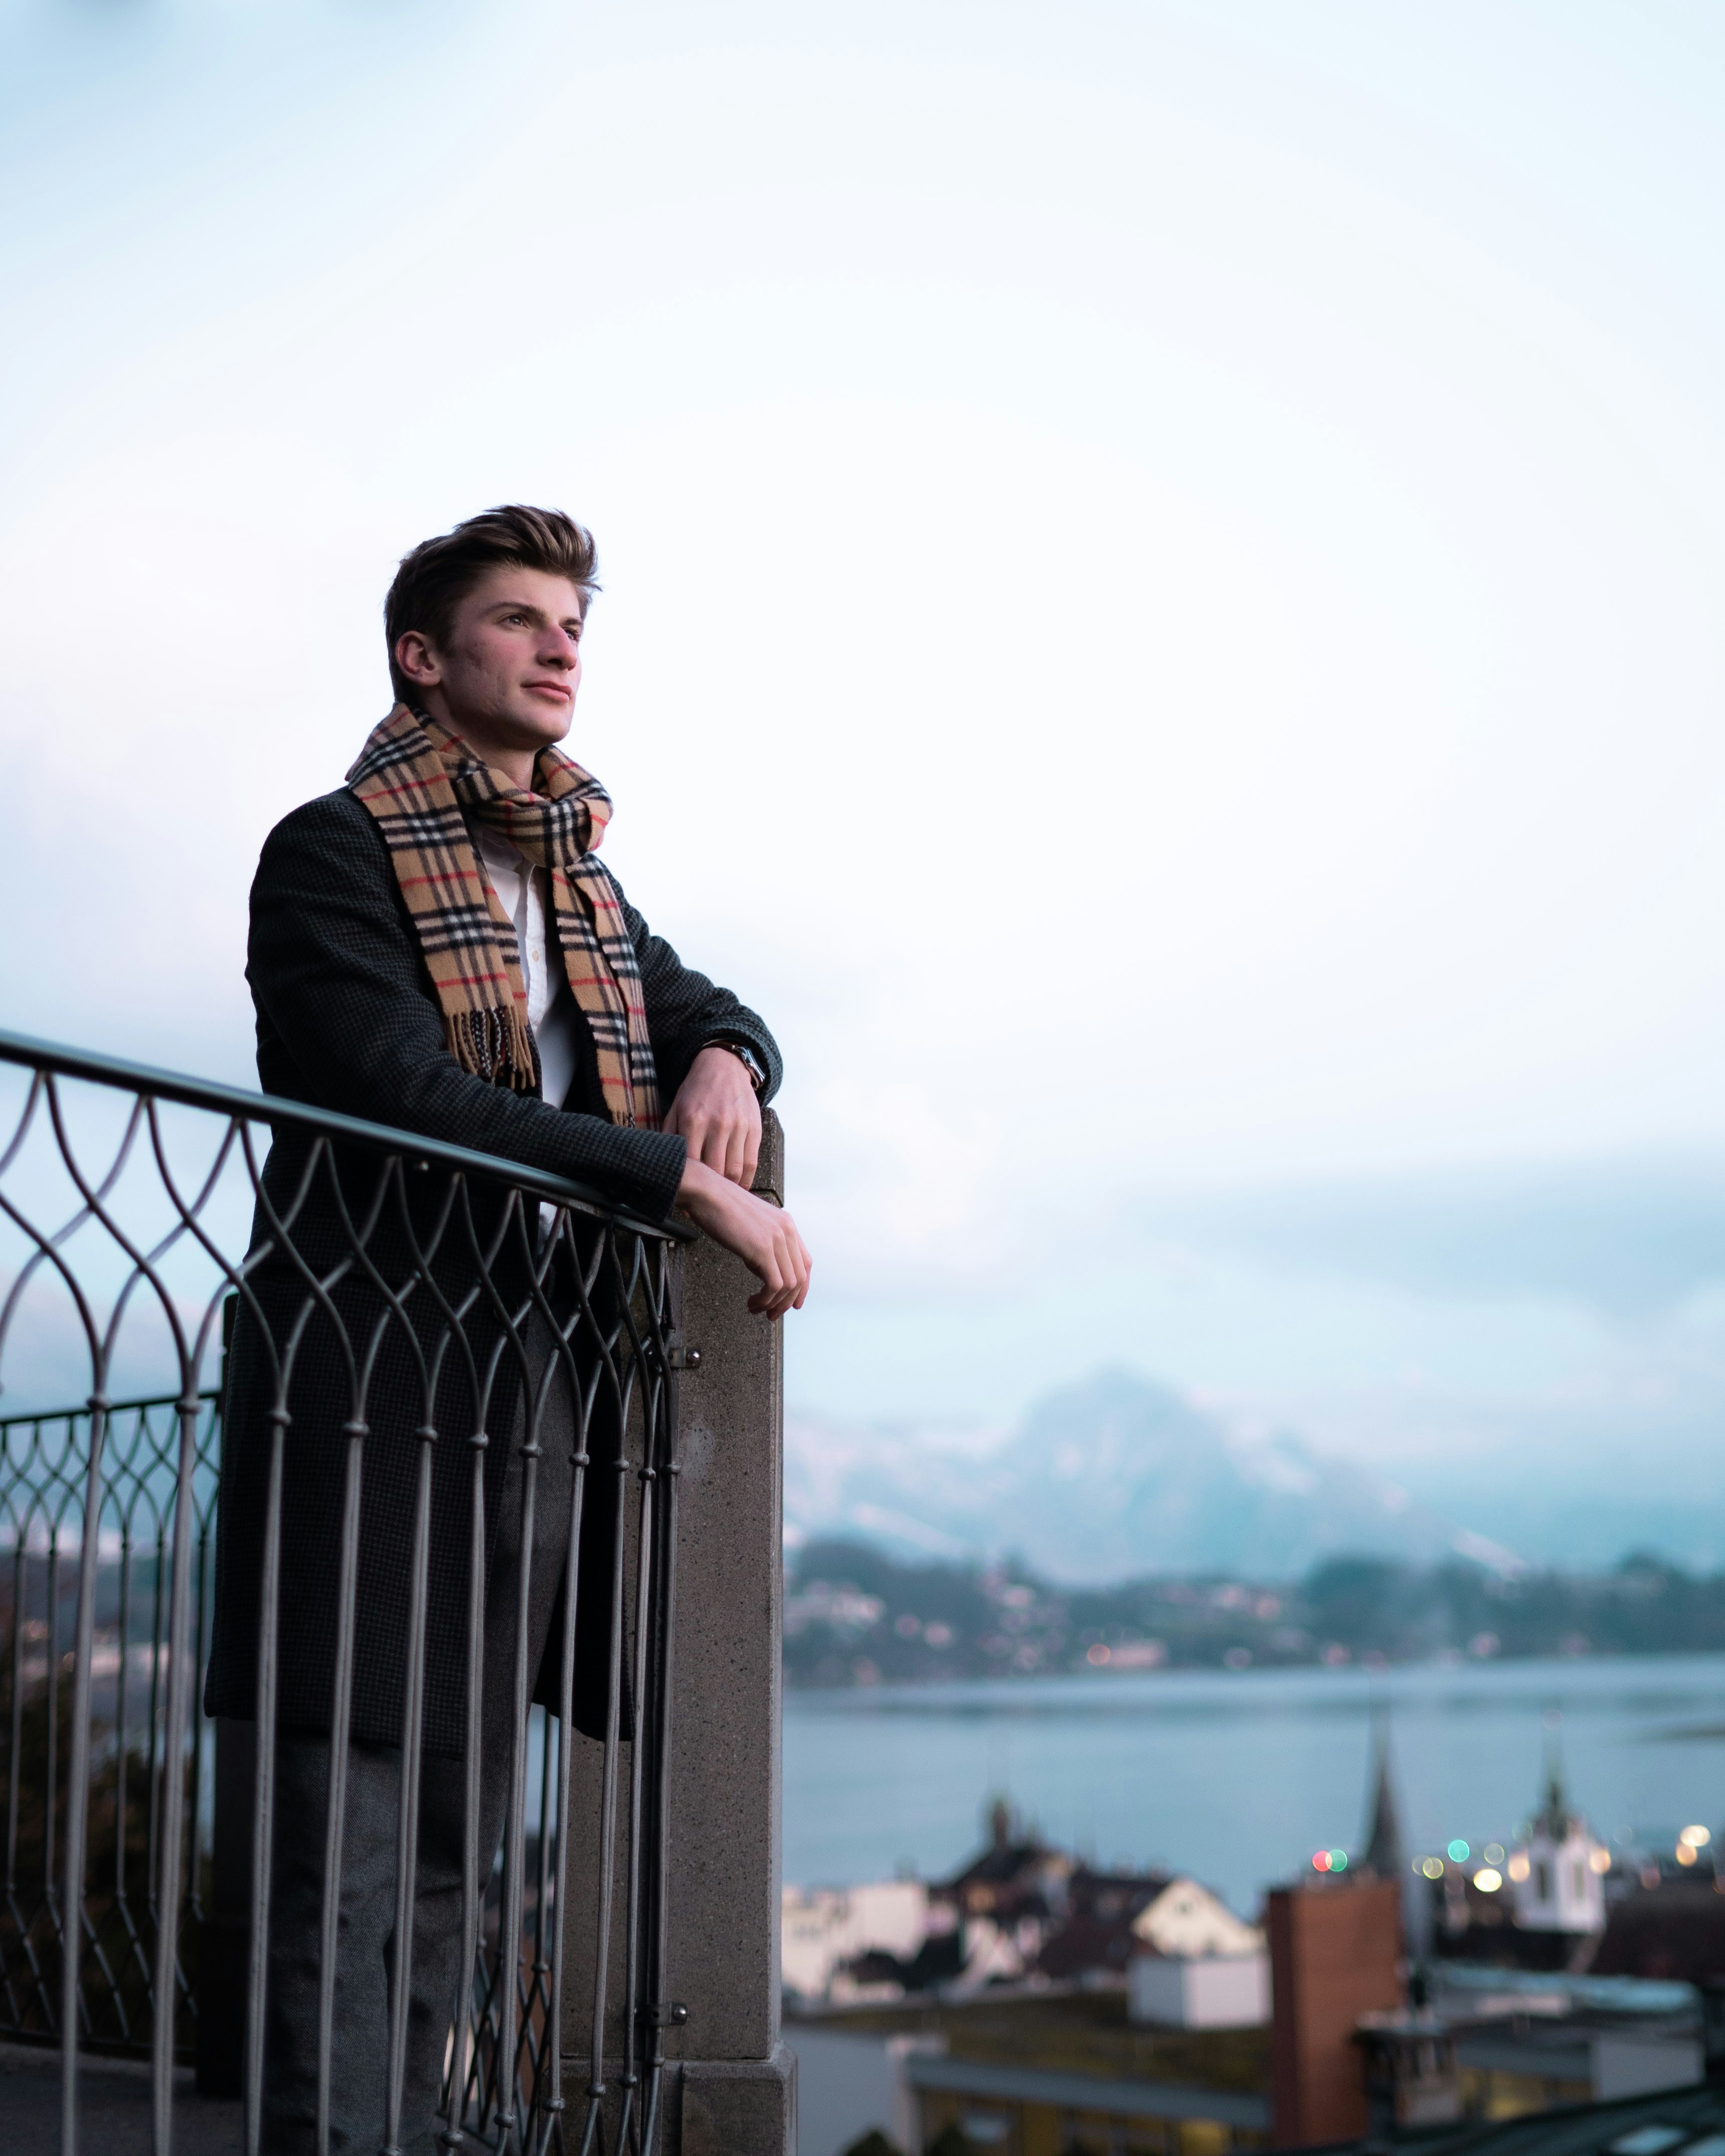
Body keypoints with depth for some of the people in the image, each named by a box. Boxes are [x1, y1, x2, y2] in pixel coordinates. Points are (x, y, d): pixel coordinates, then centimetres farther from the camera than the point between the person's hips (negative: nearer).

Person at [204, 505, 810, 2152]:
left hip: (541, 1396, 8)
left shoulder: (578, 883, 20)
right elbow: (406, 1096, -16)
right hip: (376, 1390, -7)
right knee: (352, 1853, -9)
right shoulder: (334, 854, -3)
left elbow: (714, 1008, 32)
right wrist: (692, 1183, -16)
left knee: (451, 1849, 9)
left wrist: (722, 1060, 5)